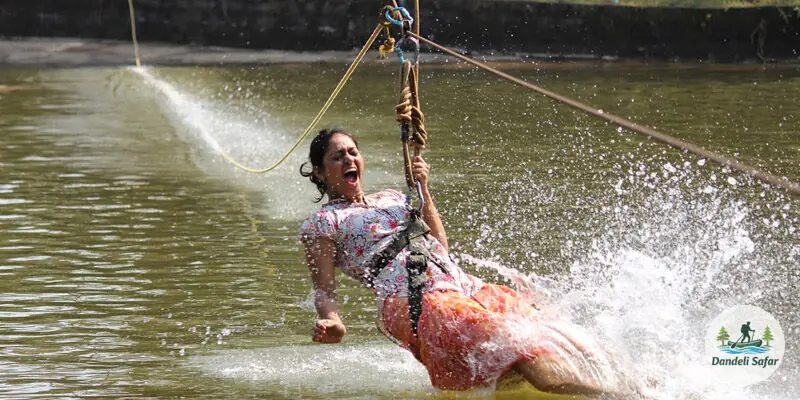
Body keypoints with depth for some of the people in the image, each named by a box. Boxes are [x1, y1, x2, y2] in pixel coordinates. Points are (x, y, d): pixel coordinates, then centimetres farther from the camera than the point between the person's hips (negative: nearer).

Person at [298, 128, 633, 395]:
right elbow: (324, 290, 3)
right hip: (416, 303, -7)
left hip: (463, 286, 8)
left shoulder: (391, 200, 30)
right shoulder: (321, 224, 13)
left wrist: (423, 192, 14)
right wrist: (332, 324, -18)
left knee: (567, 343, -12)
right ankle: (607, 392, -39)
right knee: (525, 351, -29)